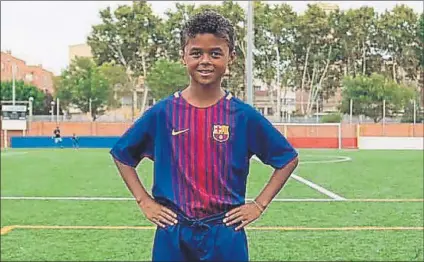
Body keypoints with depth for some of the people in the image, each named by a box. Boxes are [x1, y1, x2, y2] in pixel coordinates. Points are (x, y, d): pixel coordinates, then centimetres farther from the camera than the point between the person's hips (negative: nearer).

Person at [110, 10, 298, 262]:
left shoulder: (244, 115, -4)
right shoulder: (162, 112, -3)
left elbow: (288, 158, 5)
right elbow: (122, 154, 10)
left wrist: (259, 204, -1)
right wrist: (144, 201, 2)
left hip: (226, 235, 0)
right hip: (173, 235, 1)